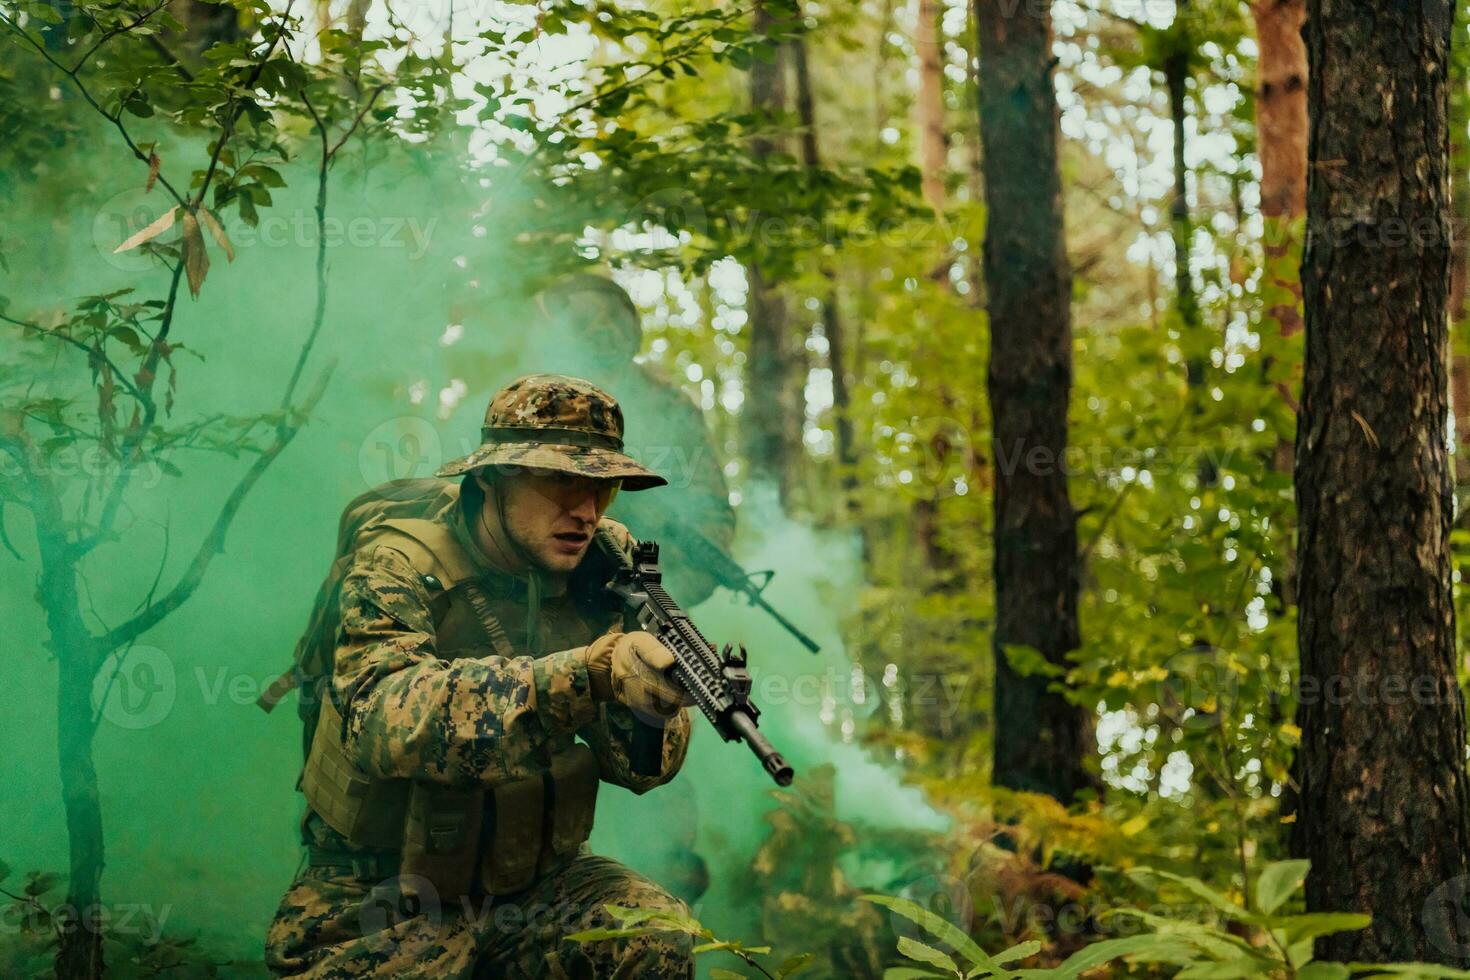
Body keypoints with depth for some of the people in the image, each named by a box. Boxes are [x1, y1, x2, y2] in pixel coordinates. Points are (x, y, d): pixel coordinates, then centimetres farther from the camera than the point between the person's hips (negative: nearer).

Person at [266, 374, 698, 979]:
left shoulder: (599, 575, 0)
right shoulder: (403, 562, -14)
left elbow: (640, 766, -3)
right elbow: (379, 720, -34)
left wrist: (652, 696, -29)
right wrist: (587, 674, -45)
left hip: (533, 880, 4)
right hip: (386, 904, -4)